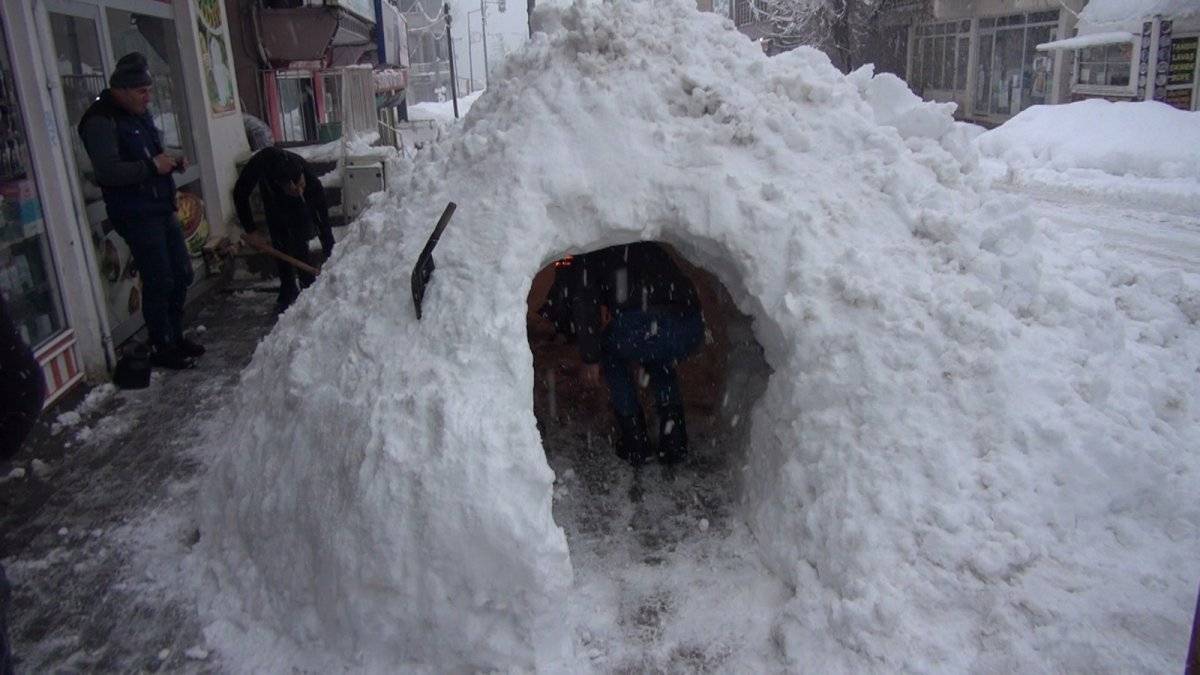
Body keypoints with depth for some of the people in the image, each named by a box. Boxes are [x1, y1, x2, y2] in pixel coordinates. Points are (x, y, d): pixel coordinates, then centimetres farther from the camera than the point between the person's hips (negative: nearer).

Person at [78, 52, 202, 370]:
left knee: (181, 274, 13)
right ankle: (161, 347, 8)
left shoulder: (140, 114, 15)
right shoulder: (100, 121, -13)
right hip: (136, 215, -9)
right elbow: (107, 170, -22)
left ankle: (175, 336, 28)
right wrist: (151, 166, -21)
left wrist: (171, 162, 8)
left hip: (162, 209, 9)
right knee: (159, 281, -5)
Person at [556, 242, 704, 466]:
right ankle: (675, 443, 26)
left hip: (642, 325, -5)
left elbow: (583, 302, 7)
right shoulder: (648, 247, 38)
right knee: (659, 361, 38)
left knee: (611, 356, 30)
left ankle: (635, 444, 23)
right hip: (692, 328, 5)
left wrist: (590, 358, 12)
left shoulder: (587, 256, 22)